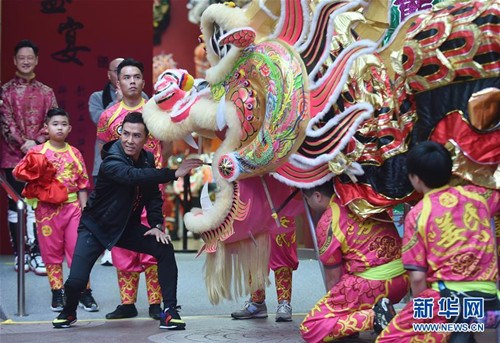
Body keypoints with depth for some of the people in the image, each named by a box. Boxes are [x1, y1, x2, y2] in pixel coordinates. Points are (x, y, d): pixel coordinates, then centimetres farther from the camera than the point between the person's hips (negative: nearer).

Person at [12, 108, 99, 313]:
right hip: (47, 208, -1)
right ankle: (57, 293, 16)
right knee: (51, 251, 7)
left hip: (72, 206, 1)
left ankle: (84, 291, 6)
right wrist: (34, 176, -22)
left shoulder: (74, 153, 7)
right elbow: (18, 172, -4)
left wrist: (84, 210, 3)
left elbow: (82, 184, 7)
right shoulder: (37, 152, 0)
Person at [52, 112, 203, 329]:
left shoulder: (147, 159, -4)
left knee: (165, 250, -15)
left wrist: (156, 225, -10)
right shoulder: (112, 161, -27)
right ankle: (69, 312, 19)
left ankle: (170, 310, -5)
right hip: (96, 227, -5)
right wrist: (174, 173, -53)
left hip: (127, 227, 5)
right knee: (76, 281, -16)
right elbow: (134, 176, -47)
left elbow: (153, 194, 5)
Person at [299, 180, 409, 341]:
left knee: (309, 330, 0)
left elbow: (333, 278, 1)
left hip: (372, 285, -7)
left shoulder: (327, 223, -7)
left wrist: (335, 307, 17)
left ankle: (374, 317, -15)